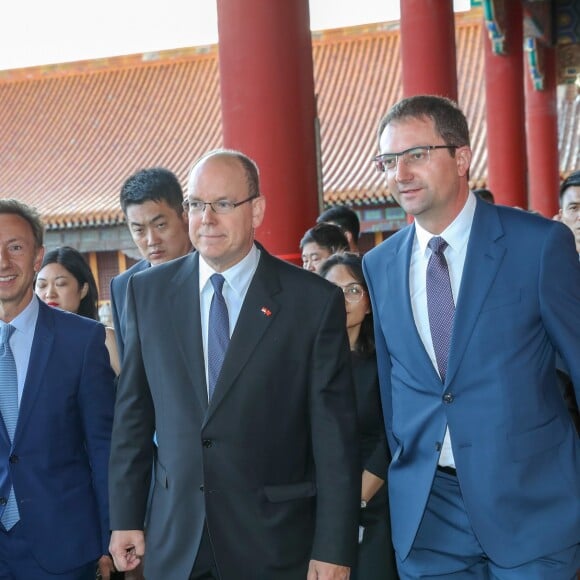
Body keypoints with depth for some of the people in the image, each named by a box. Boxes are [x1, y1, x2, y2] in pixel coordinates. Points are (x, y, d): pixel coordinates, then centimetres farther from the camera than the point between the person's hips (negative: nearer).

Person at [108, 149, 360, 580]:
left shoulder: (315, 301, -7)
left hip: (276, 545, -2)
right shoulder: (148, 292, 3)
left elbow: (335, 435, -7)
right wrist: (126, 517, 7)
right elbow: (134, 413, 8)